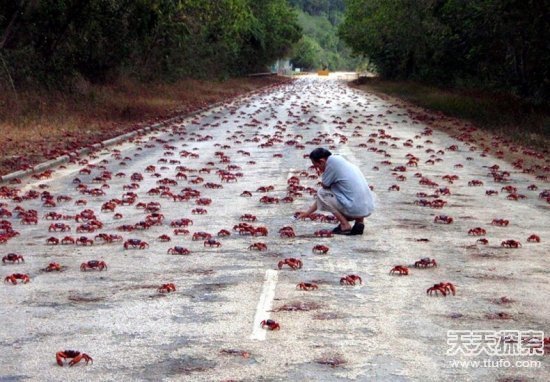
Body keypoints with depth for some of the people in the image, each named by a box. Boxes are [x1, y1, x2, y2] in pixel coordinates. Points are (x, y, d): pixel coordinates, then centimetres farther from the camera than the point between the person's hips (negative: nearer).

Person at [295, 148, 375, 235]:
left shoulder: (332, 161, -9)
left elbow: (324, 186, -3)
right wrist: (307, 213, 28)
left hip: (355, 209, -9)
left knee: (322, 193, 4)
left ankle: (345, 225, 0)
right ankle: (359, 220, 14)